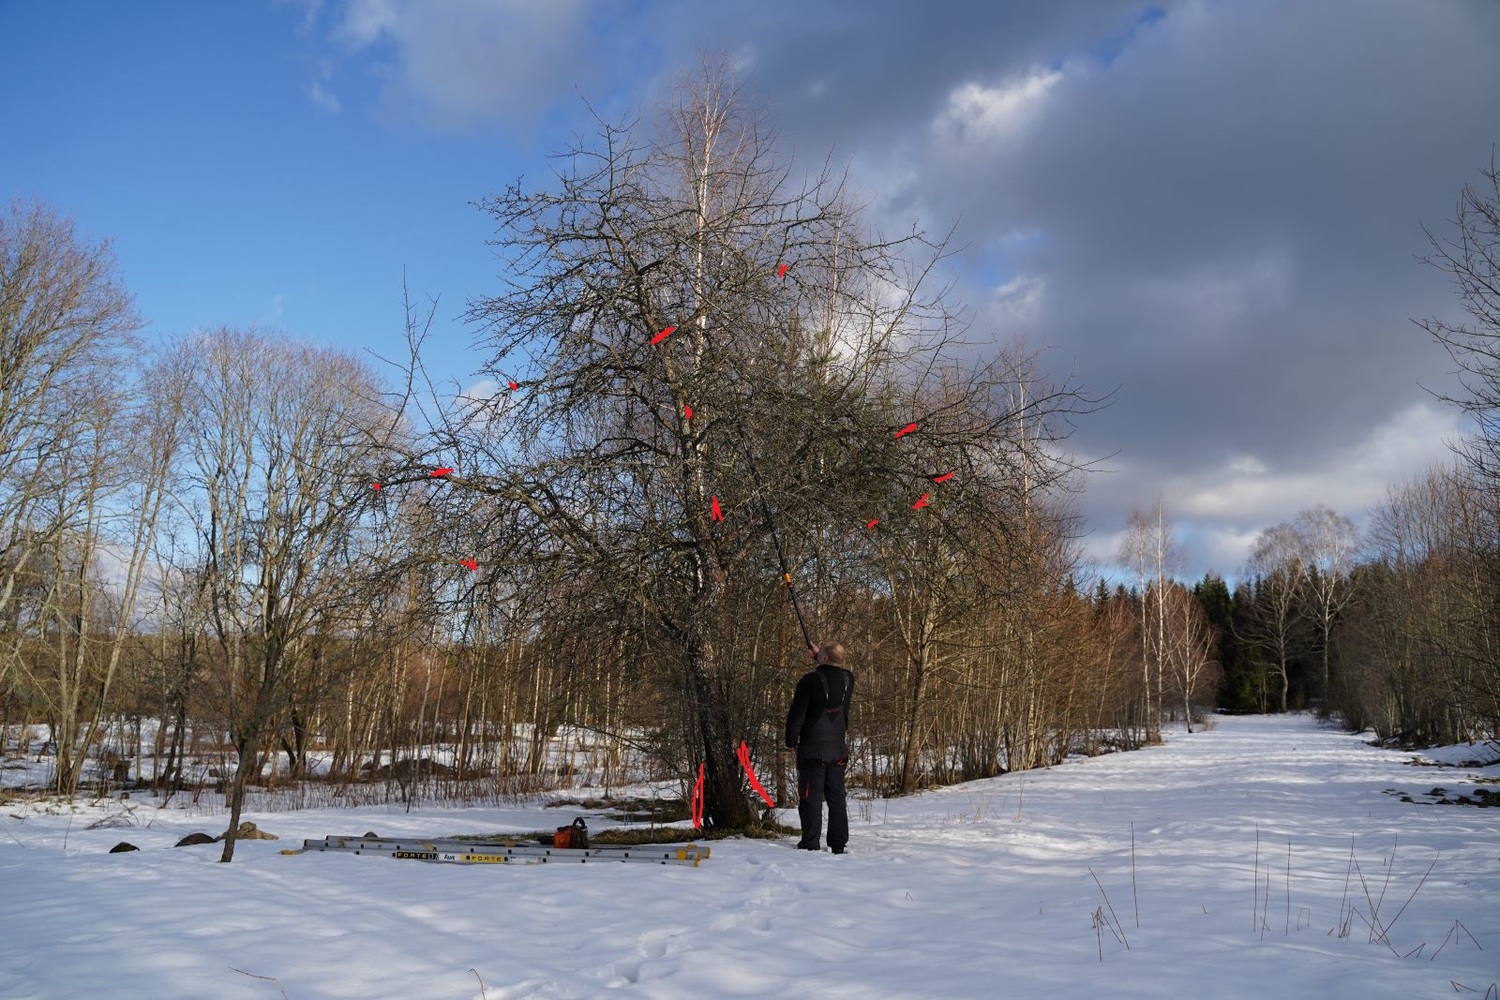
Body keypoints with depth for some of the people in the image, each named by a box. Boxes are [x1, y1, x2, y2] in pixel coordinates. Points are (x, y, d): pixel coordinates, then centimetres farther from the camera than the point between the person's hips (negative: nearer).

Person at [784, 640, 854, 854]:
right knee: (836, 796, 11)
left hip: (813, 749, -5)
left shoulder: (811, 681, -16)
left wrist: (791, 741, 0)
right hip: (839, 748, 5)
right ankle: (838, 844, 13)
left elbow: (797, 714, -14)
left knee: (811, 796, 0)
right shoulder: (848, 680, 0)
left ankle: (810, 844, -1)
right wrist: (818, 655, 29)